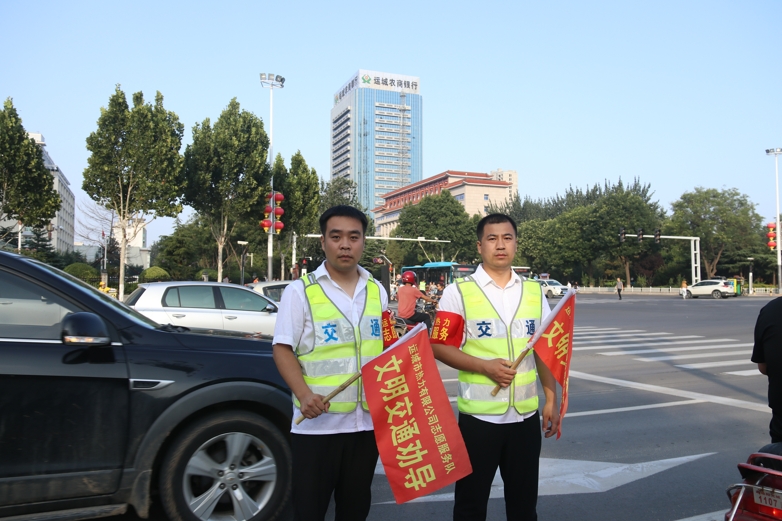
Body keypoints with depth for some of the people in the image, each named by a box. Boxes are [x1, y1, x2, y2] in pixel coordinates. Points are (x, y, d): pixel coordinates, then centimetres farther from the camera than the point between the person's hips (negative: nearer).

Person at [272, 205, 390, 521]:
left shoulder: (377, 291, 8)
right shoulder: (300, 290, -6)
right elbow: (282, 349, -8)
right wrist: (304, 394, -22)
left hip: (367, 420, 4)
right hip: (317, 423, -4)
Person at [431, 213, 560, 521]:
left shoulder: (534, 292, 6)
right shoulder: (459, 292, -6)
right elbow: (439, 347, -8)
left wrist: (551, 400, 5)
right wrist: (485, 366, -18)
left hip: (526, 414, 3)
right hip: (479, 414, -3)